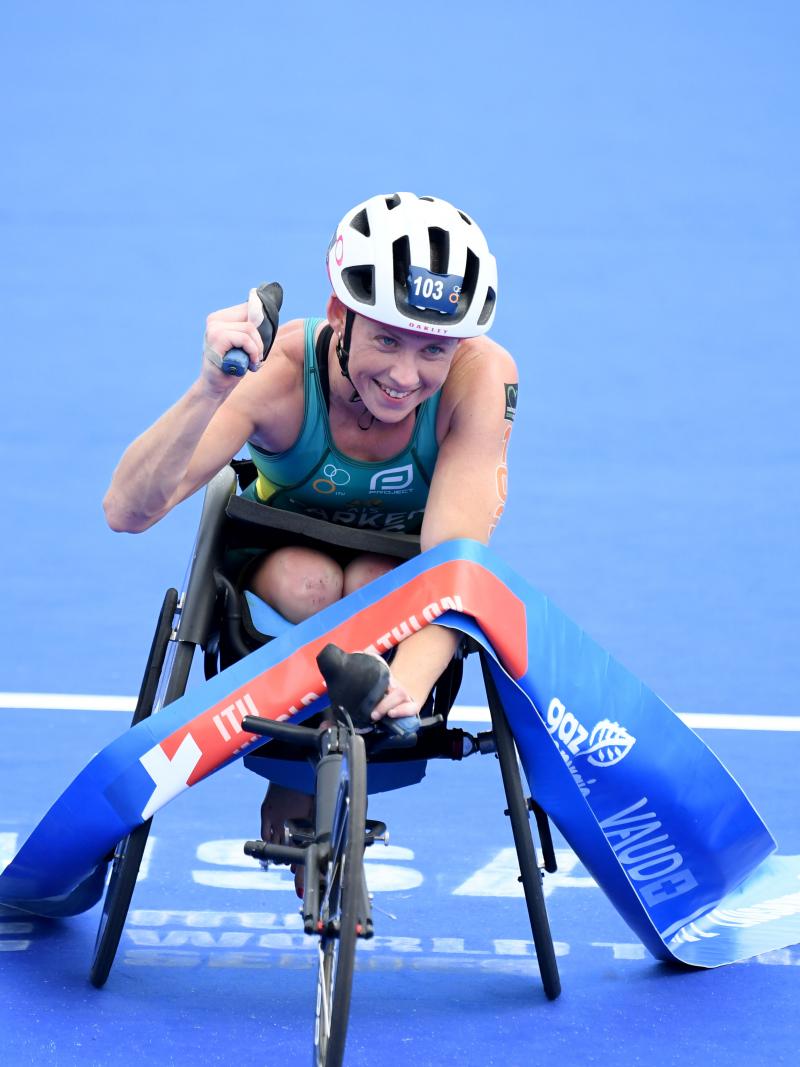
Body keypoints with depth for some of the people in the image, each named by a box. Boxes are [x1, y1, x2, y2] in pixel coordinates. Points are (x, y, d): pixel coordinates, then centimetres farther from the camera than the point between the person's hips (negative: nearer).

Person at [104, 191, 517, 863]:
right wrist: (212, 390, -58)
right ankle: (294, 788, -9)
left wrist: (406, 685, -57)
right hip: (279, 559, -1)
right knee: (310, 585, -33)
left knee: (373, 589, -32)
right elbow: (127, 511, -41)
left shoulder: (482, 376, -31)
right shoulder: (279, 371, -32)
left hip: (405, 577, 1)